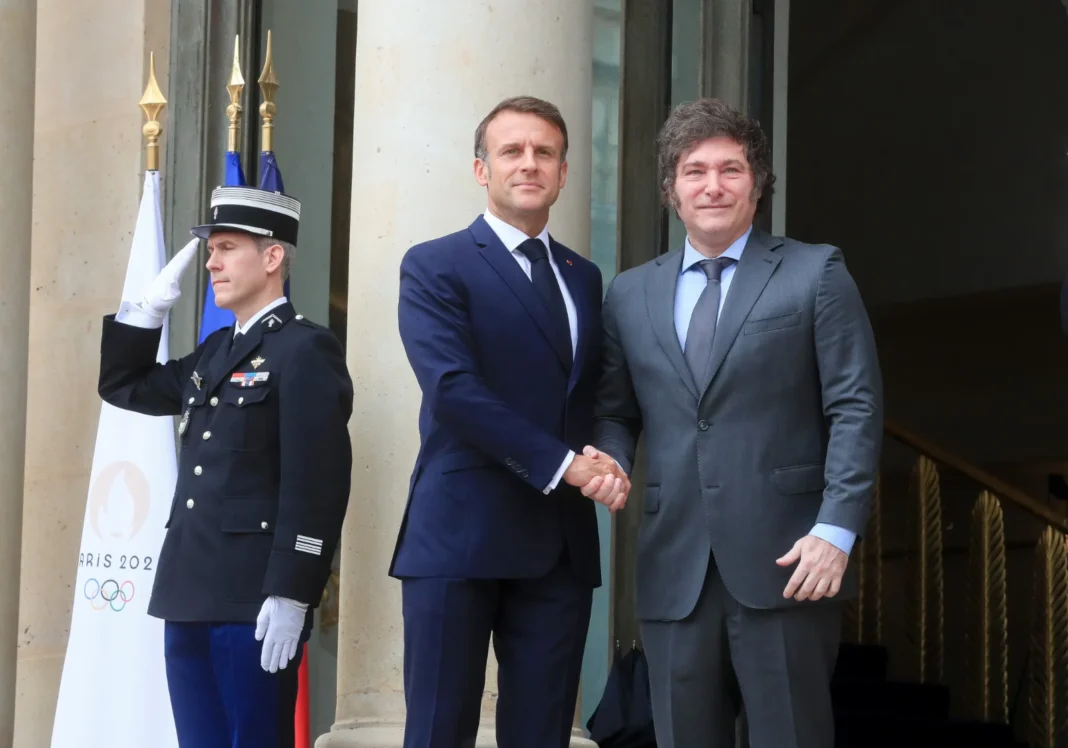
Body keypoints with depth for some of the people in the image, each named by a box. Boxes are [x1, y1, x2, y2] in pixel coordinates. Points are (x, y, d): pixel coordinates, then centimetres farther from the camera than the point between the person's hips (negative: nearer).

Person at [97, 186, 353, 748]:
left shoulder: (305, 350, -8)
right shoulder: (215, 351, 18)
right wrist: (152, 304, 15)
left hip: (255, 599, -8)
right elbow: (123, 386, 29)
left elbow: (317, 482, -16)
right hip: (190, 594, 8)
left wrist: (290, 595, -21)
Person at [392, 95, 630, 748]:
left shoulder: (585, 277, 18)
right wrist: (561, 464, -16)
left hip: (562, 542, 5)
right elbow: (453, 388, -13)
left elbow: (593, 396, 16)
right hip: (461, 534, -5)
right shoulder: (435, 268, 0)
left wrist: (601, 458, -7)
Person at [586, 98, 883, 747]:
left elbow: (855, 407, -1)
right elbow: (615, 412, 19)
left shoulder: (817, 274, 5)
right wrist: (611, 459, -5)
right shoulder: (631, 295, 16)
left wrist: (836, 529, -12)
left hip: (785, 560, -3)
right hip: (674, 566, 3)